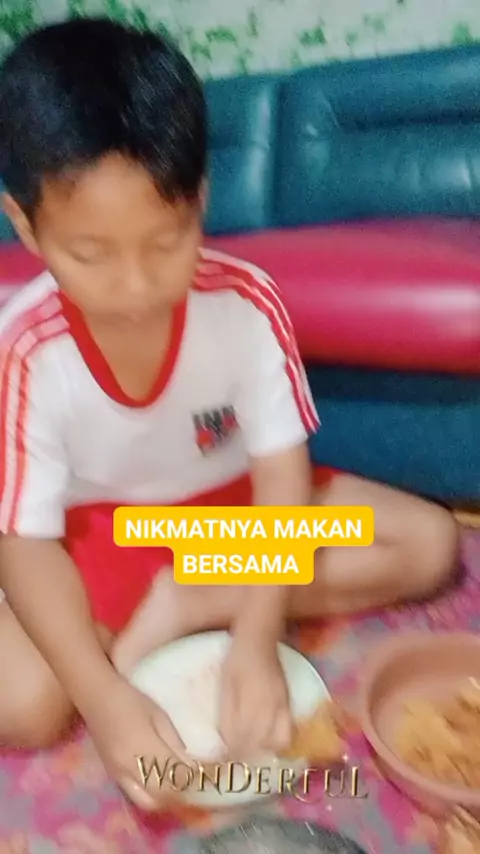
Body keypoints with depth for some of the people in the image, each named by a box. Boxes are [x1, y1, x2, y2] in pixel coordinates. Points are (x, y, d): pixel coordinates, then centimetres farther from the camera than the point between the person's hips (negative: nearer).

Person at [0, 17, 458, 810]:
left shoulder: (246, 302, -22)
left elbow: (284, 474, -22)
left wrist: (256, 638, -34)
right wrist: (105, 696, -34)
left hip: (231, 504, 4)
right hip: (95, 532, -2)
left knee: (431, 545, -10)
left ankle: (181, 610, -13)